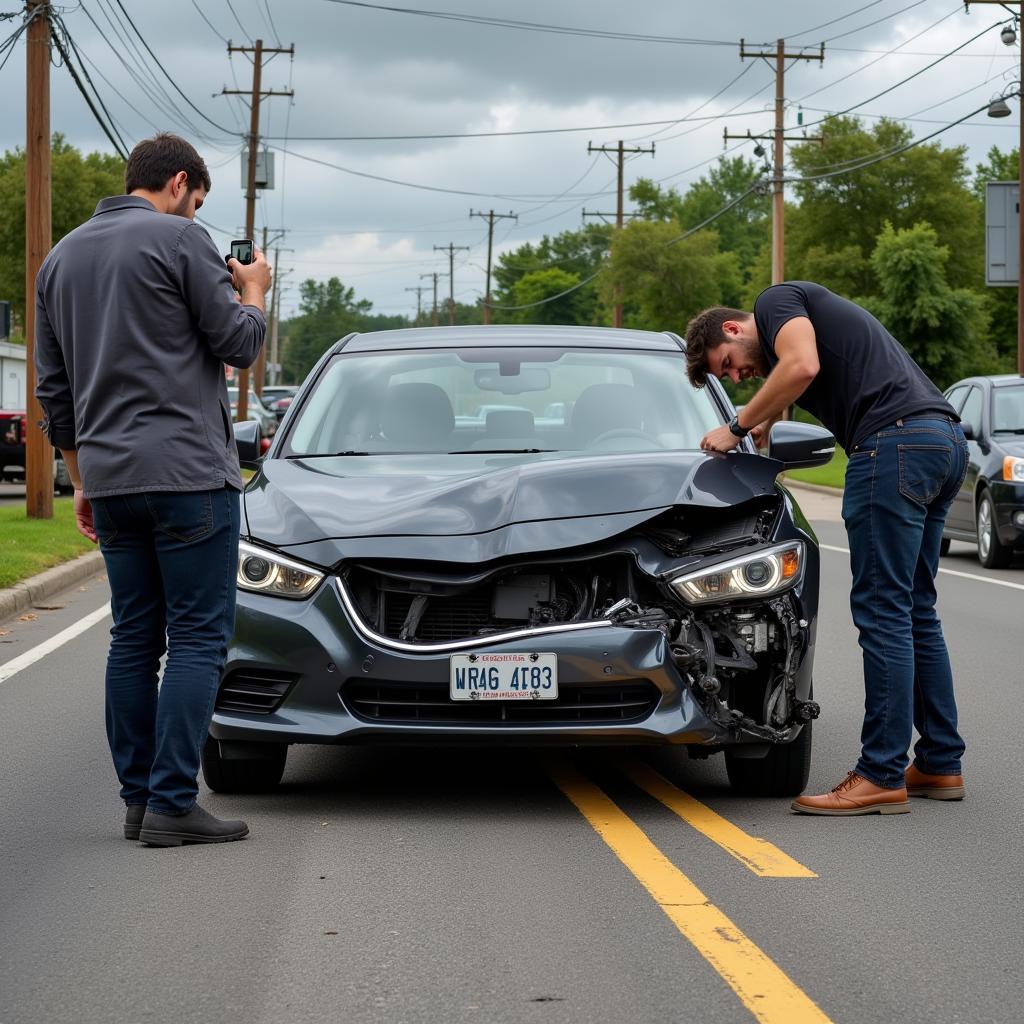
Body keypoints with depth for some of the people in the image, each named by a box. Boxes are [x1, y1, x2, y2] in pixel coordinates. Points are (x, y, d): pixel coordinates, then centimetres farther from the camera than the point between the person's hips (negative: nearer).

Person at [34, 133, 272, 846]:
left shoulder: (61, 258, 16)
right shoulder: (179, 239, -5)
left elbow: (54, 391, 19)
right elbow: (238, 344, -5)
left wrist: (82, 480, 24)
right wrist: (253, 291, 15)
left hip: (110, 477, 7)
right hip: (188, 471, -7)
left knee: (135, 639, 11)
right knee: (199, 638, -5)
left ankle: (139, 799, 11)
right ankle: (172, 804, -9)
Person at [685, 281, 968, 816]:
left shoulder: (776, 300, 4)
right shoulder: (814, 313, 33)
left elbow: (802, 367, -14)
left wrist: (738, 427, -3)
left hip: (895, 441, -10)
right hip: (946, 439, 10)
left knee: (882, 609, -8)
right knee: (914, 611, 15)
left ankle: (882, 777, -7)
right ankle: (939, 764, 19)